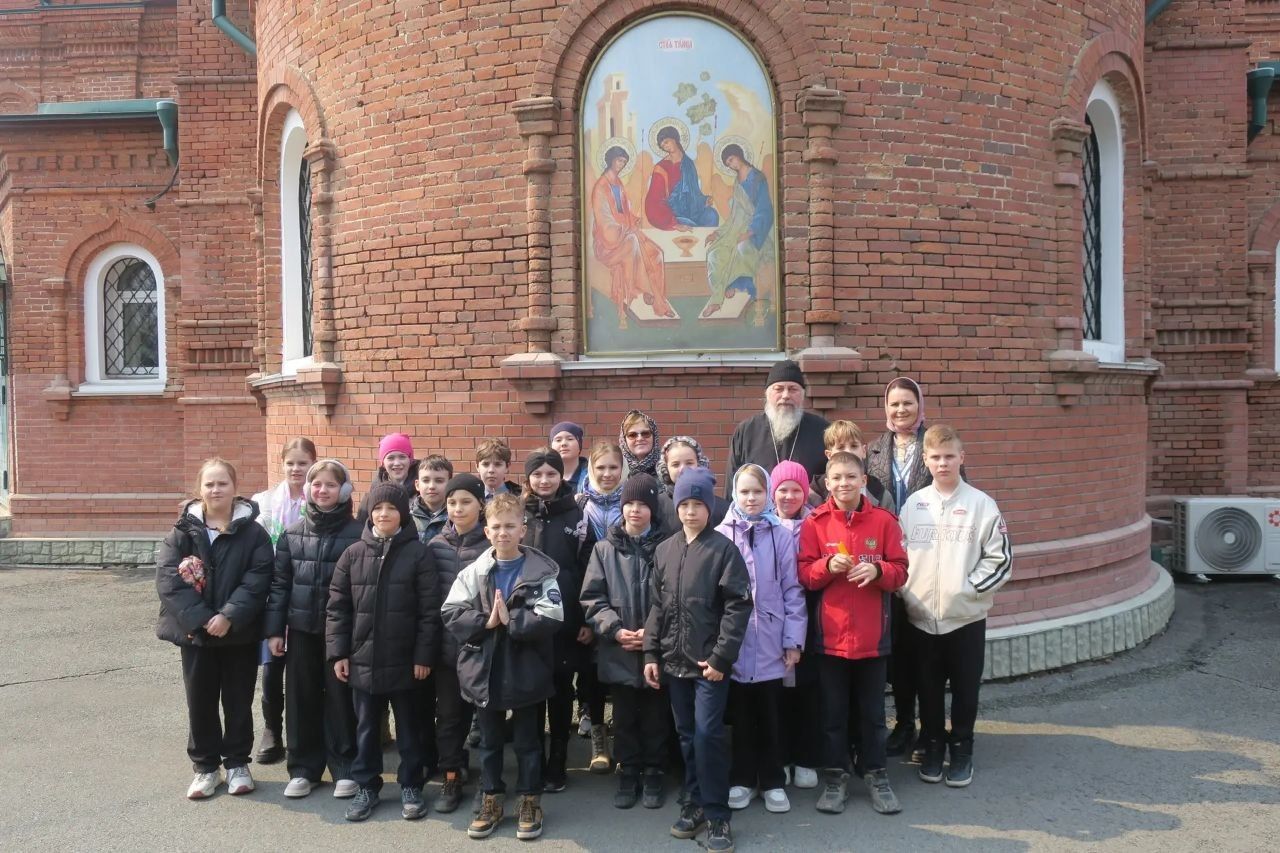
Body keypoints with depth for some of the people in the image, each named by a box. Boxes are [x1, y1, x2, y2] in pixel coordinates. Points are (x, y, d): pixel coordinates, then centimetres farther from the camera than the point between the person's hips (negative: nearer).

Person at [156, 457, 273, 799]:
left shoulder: (252, 532, -3)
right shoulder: (182, 532, 0)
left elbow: (257, 579, -11)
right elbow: (168, 579, -9)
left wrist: (229, 616, -21)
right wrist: (201, 619, -19)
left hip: (240, 633, -1)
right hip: (195, 632, 1)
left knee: (238, 701, 9)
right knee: (200, 701, 10)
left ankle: (237, 763, 25)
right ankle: (205, 766, 25)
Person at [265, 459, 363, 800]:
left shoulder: (357, 533, -6)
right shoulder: (293, 533, 6)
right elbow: (279, 582, 7)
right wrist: (274, 629, 2)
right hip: (302, 628, 4)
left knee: (340, 698, 4)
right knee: (301, 698, 10)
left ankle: (345, 768, 17)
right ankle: (303, 768, 23)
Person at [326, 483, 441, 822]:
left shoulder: (418, 554, -6)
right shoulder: (353, 553, 3)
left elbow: (429, 610, -7)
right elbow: (338, 606, 5)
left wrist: (424, 655, -10)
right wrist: (338, 652, -1)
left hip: (404, 660, -2)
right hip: (363, 659, 3)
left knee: (408, 727, 11)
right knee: (366, 728, 14)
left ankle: (411, 787, 24)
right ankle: (366, 787, 28)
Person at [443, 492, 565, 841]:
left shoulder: (541, 570, -8)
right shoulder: (474, 571, 0)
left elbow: (551, 618, -17)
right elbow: (451, 614, -5)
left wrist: (510, 621, -20)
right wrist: (486, 621, -18)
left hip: (524, 672, -3)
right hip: (484, 671, 3)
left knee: (527, 741, 12)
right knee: (489, 741, 16)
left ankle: (530, 801, 26)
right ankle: (491, 801, 30)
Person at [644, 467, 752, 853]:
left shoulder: (724, 549, -7)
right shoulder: (664, 551, 8)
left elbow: (738, 605, -10)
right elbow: (657, 605, 11)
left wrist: (721, 656, -14)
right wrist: (651, 653, 6)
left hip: (710, 661, -5)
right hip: (674, 660, 5)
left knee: (708, 734, -5)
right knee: (686, 735, 13)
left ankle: (716, 813, 7)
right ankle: (695, 802, 26)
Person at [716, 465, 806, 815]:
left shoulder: (782, 536, -2)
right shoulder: (721, 536, -2)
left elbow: (792, 590, 0)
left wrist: (794, 640, -2)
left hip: (771, 642, 0)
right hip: (734, 641, 0)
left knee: (770, 716, 11)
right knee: (741, 715, 12)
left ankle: (773, 781, 24)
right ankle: (742, 779, 25)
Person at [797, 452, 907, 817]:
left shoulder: (884, 521, -1)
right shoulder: (814, 523, -2)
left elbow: (900, 572, -1)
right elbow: (804, 574, -3)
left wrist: (877, 571, -20)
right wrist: (828, 566, -22)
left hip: (872, 634, 1)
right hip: (830, 634, 0)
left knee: (872, 710, 12)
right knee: (833, 710, 10)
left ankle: (875, 774, 26)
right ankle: (835, 776, 23)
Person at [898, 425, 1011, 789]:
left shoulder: (981, 504, -4)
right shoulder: (913, 504, 4)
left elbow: (1001, 559, -4)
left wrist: (969, 588, -12)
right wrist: (904, 590, -3)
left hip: (966, 617, -2)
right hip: (921, 617, 2)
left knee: (965, 688, 8)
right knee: (929, 688, 12)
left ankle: (962, 749, 23)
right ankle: (933, 746, 27)